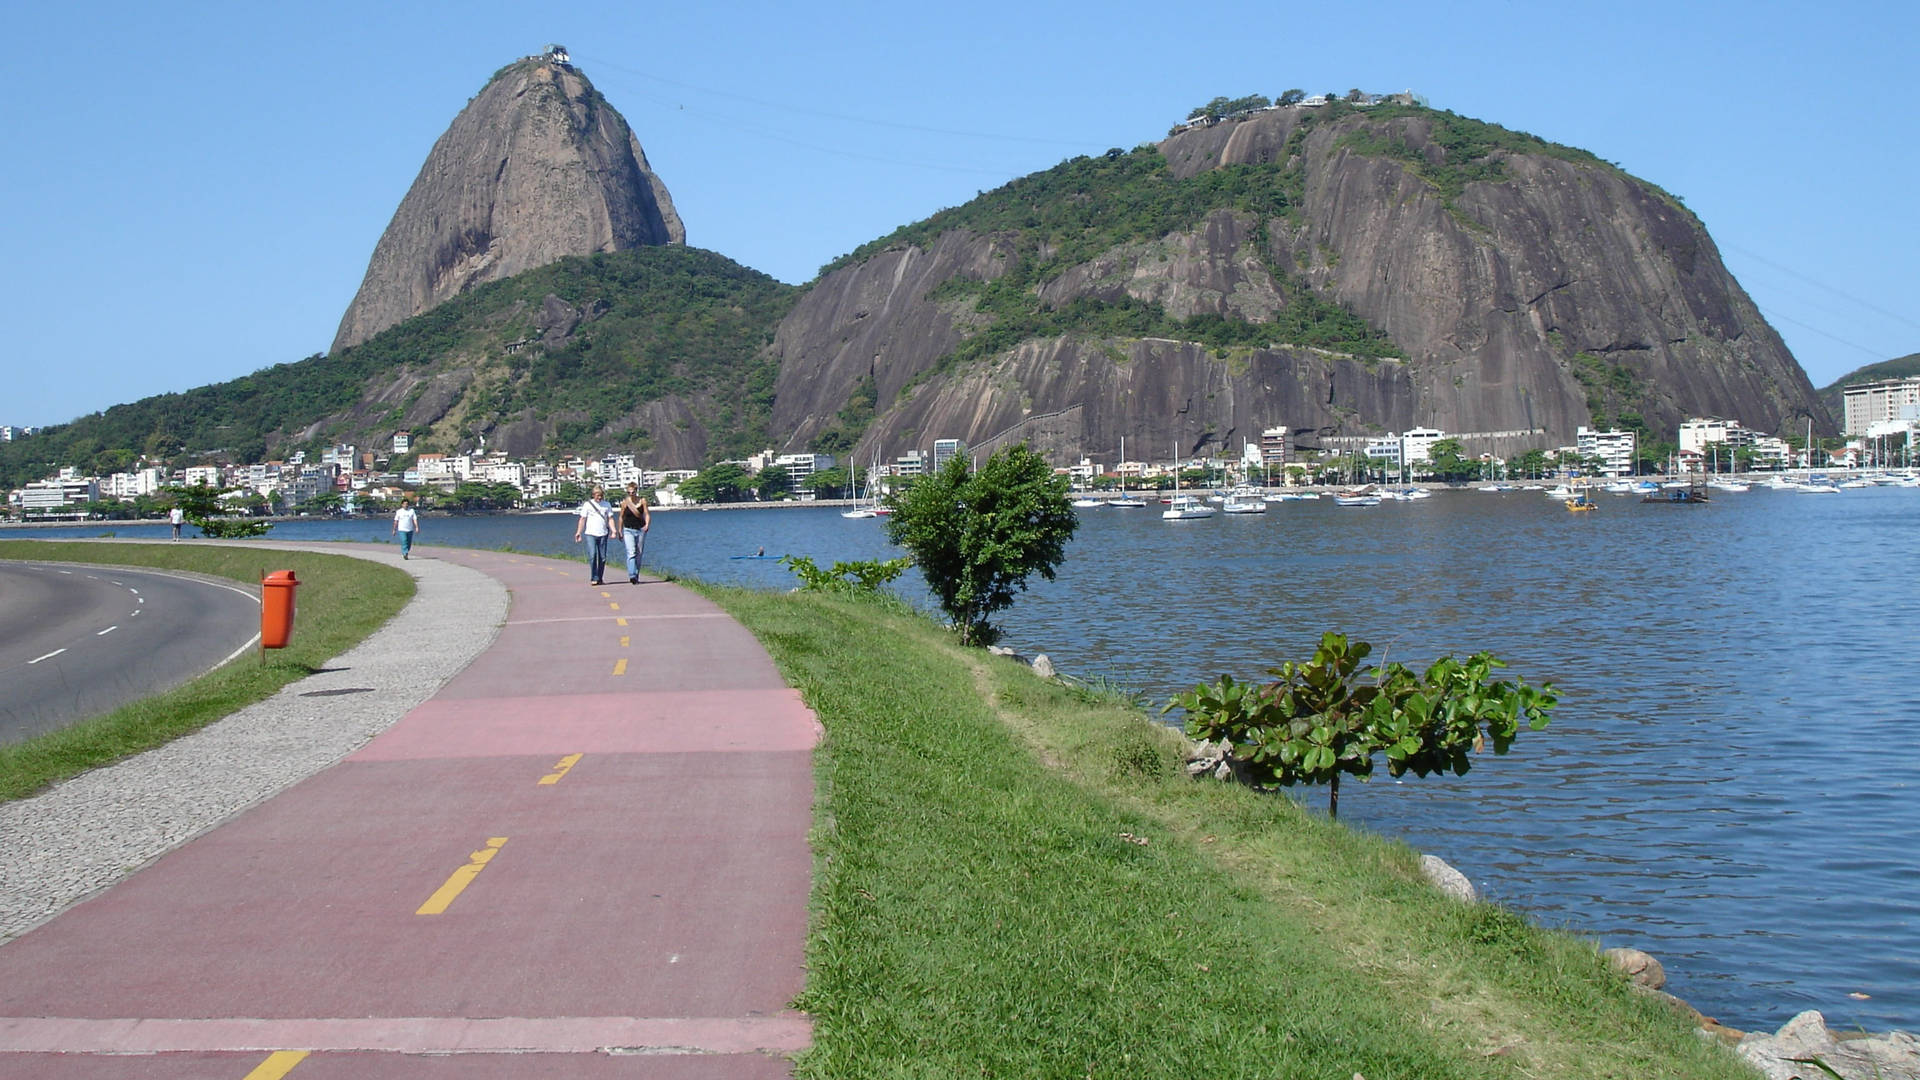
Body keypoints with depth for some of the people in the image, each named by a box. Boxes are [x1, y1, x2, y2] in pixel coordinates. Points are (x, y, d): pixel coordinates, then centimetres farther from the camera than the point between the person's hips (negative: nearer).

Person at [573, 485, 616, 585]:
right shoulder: (587, 504, 5)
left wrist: (614, 530, -9)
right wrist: (579, 532, -4)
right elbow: (582, 519, 5)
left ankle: (600, 578, 12)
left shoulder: (606, 505, 11)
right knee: (592, 555, -14)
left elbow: (610, 519, 7)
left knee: (602, 558, 2)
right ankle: (594, 578, -12)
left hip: (603, 534, 2)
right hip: (590, 533, -2)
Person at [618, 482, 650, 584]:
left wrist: (647, 524, -22)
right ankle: (632, 576, -28)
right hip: (628, 530, -2)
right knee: (631, 553, -17)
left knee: (639, 554, 8)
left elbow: (647, 514, -2)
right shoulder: (624, 502, -2)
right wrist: (620, 532, 10)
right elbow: (621, 517, 7)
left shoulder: (642, 501, 0)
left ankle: (636, 577, 20)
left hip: (641, 530, 2)